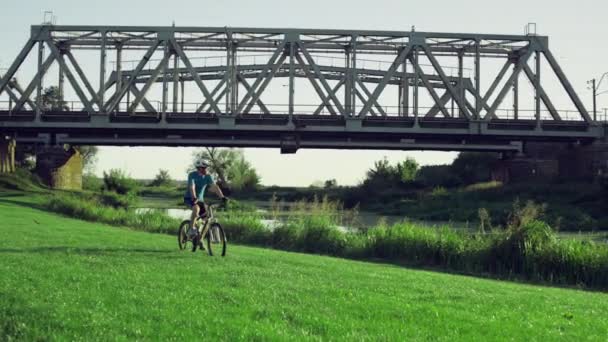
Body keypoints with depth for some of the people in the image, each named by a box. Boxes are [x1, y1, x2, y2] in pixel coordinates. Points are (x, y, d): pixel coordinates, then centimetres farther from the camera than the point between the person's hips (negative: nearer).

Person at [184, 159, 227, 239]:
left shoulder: (208, 177, -7)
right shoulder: (192, 175, -19)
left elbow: (215, 187, -18)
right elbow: (192, 187, -33)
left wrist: (222, 197, -32)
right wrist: (194, 198, -49)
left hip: (200, 199, 5)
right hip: (189, 198, -5)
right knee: (196, 208, -38)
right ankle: (191, 229, -24)